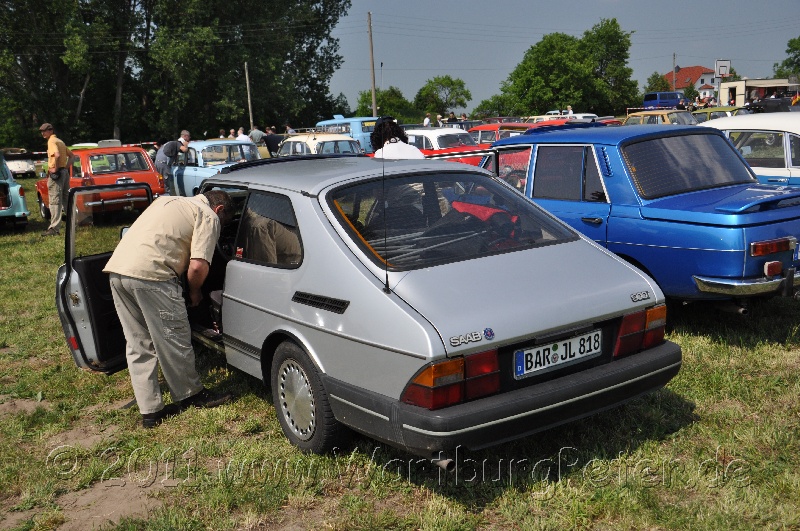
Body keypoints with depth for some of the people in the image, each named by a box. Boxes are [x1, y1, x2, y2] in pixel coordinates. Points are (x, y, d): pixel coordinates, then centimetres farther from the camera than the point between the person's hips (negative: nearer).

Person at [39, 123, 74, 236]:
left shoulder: (52, 141, -10)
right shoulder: (60, 141, 18)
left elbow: (57, 155, -28)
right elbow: (71, 155, 25)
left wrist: (55, 168, -18)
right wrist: (66, 167, 15)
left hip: (56, 173, -9)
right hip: (64, 172, 9)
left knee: (55, 201, -10)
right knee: (66, 199, 16)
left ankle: (54, 228, -12)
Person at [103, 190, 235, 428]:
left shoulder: (167, 201, 30)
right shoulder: (208, 216, 5)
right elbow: (198, 265, -8)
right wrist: (194, 292, 12)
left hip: (116, 267, 9)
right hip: (150, 274, -9)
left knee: (138, 345, 13)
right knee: (173, 340, 8)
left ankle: (150, 411, 18)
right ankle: (191, 395, 24)